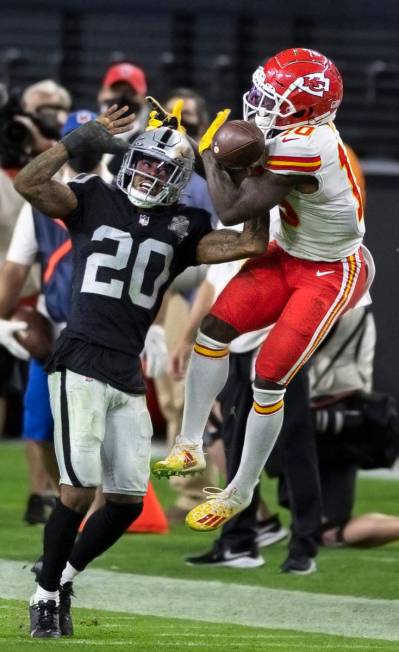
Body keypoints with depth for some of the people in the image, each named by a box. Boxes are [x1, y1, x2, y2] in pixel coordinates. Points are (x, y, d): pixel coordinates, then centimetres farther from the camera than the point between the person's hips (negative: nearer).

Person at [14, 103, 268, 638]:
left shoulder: (182, 228, 10)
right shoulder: (93, 201, 4)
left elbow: (251, 244, -2)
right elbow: (28, 184, -9)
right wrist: (81, 141, -13)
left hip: (128, 377, 4)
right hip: (80, 365, -4)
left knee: (128, 499, 4)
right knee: (80, 490, -12)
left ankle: (64, 578, 24)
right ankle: (47, 595, 3)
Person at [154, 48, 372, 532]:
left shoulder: (303, 150, -35)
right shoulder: (302, 131, -11)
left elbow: (231, 210, -32)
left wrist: (207, 150, -19)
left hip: (329, 275, -8)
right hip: (289, 255, 8)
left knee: (268, 378, -5)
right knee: (215, 327, 1)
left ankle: (240, 493, 12)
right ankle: (189, 447, 13)